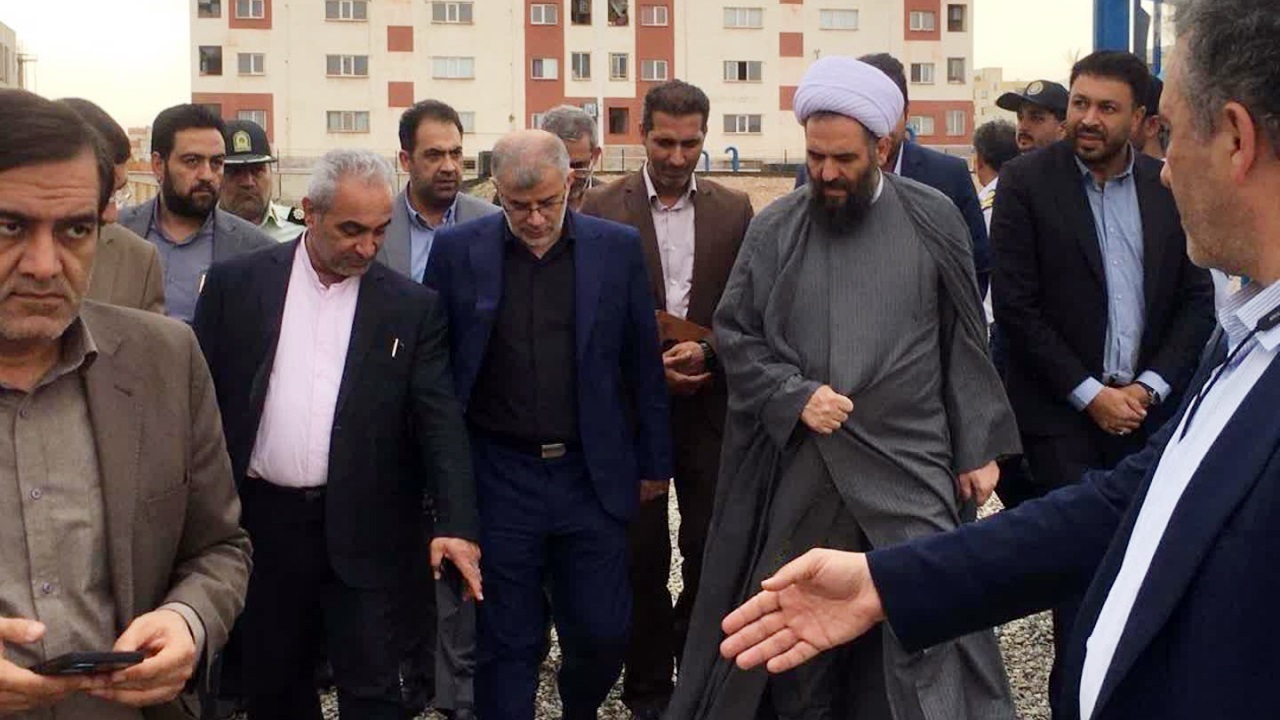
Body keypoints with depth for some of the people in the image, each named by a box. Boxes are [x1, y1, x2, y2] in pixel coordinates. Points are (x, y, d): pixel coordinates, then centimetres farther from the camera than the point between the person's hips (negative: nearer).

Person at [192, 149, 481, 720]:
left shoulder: (412, 308, 1)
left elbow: (439, 420, -5)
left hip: (361, 529, -1)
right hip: (261, 520, 1)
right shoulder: (236, 284, 2)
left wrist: (456, 523, -17)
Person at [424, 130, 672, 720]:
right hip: (499, 477, -1)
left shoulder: (618, 248, 0)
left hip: (591, 474, 1)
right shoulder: (458, 250, -2)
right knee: (507, 643, 6)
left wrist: (654, 462, 7)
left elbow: (643, 362, 5)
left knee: (603, 632, 7)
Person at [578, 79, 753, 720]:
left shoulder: (734, 210, 5)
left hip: (711, 404, 2)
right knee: (643, 553, 7)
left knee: (711, 549, 4)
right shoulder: (603, 208, -1)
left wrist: (707, 349, -12)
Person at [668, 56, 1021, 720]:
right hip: (799, 470, 1)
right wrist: (795, 396, -10)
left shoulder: (933, 219, 1)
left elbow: (965, 343, 5)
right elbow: (734, 335, 5)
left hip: (911, 469, -1)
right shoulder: (773, 229, 3)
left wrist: (977, 448, 3)